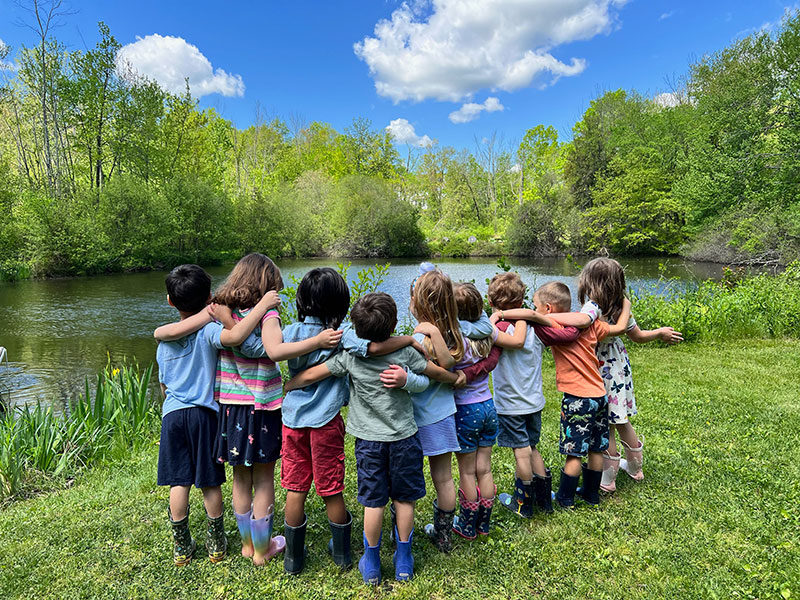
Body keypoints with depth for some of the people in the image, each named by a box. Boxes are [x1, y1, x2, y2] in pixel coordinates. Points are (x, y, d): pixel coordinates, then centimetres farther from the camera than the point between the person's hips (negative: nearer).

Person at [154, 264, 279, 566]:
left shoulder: (165, 340, 5)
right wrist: (262, 305, -29)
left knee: (178, 482, 11)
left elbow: (164, 384, 13)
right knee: (210, 482, 9)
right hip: (204, 413, -3)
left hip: (172, 414, 4)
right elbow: (234, 337, -37)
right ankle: (216, 543, 24)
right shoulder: (208, 331, -13)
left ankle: (181, 546, 22)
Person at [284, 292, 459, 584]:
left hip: (369, 440, 0)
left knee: (373, 501, 12)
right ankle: (403, 561, 27)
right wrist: (459, 379, 20)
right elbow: (439, 373, 0)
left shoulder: (350, 356, -13)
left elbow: (309, 376, -9)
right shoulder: (405, 352, -12)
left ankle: (371, 564, 26)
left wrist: (285, 386, 10)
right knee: (404, 498, 14)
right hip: (404, 437, 0)